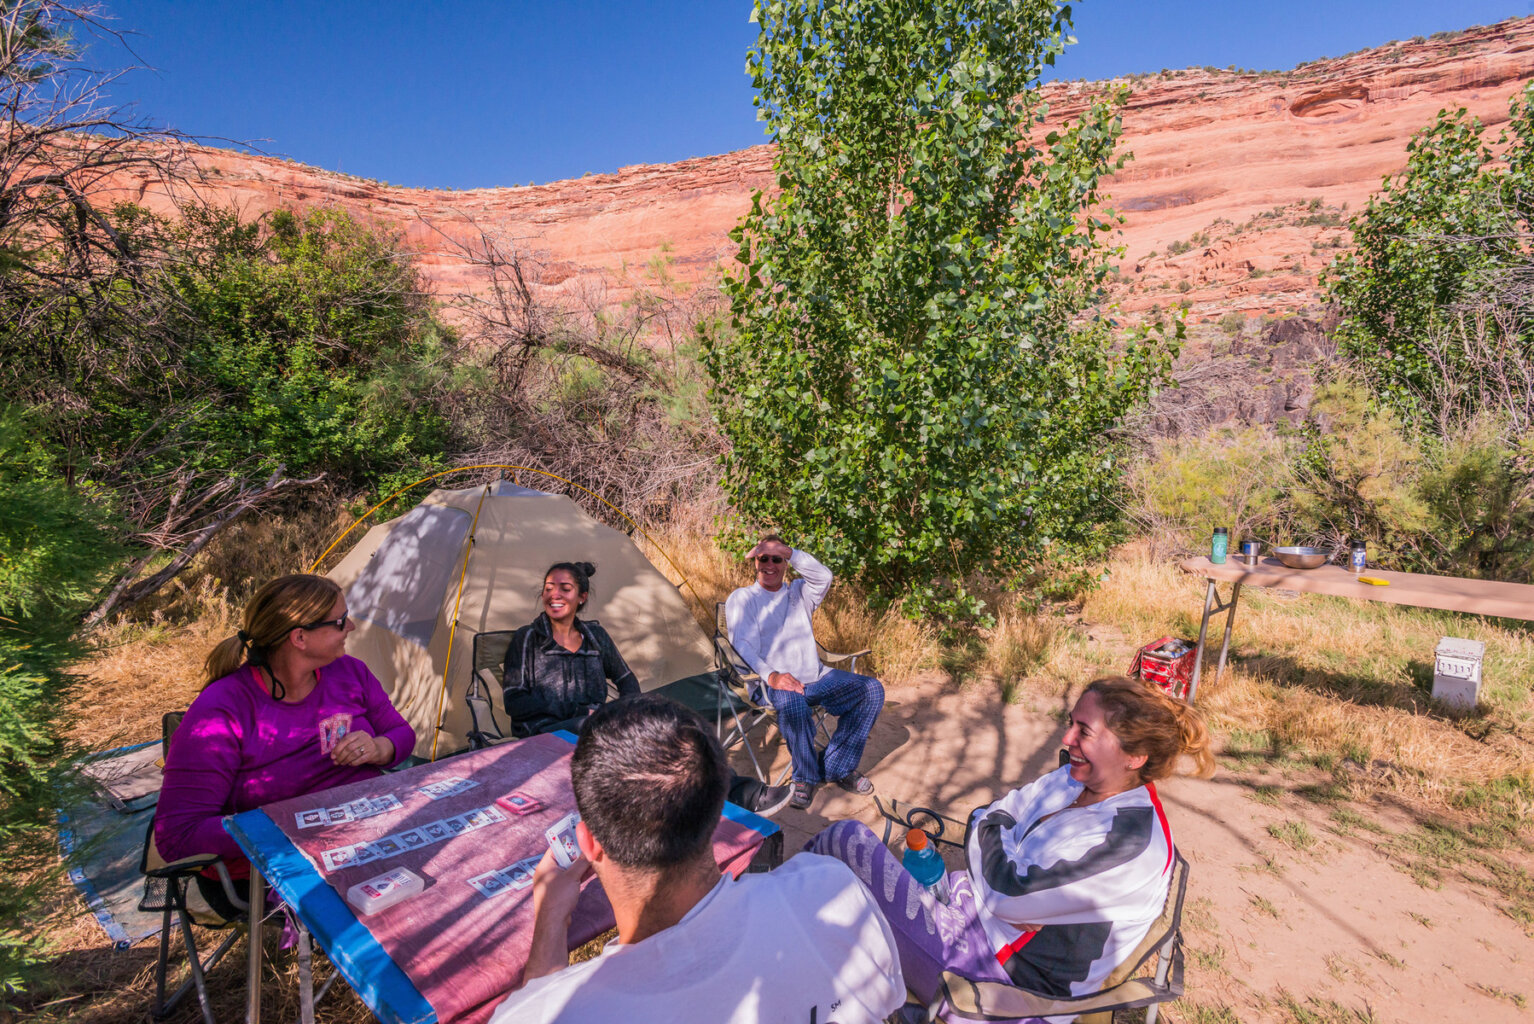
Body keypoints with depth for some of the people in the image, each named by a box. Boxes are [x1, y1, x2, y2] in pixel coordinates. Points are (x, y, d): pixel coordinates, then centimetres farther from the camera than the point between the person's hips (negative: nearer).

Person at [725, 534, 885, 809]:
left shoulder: (799, 593, 16)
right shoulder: (741, 599, 6)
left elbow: (824, 577, -8)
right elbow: (743, 645, -9)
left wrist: (788, 551, -21)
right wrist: (771, 676, -28)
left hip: (816, 677, 5)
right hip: (773, 683, -4)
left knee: (871, 689, -15)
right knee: (793, 704, -39)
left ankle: (837, 766, -2)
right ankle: (806, 776, -10)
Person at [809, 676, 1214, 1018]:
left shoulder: (1132, 838, -27)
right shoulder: (1073, 780, 0)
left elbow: (1007, 892, -25)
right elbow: (985, 819, 7)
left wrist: (991, 831, -8)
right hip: (977, 905, 8)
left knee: (849, 836, -8)